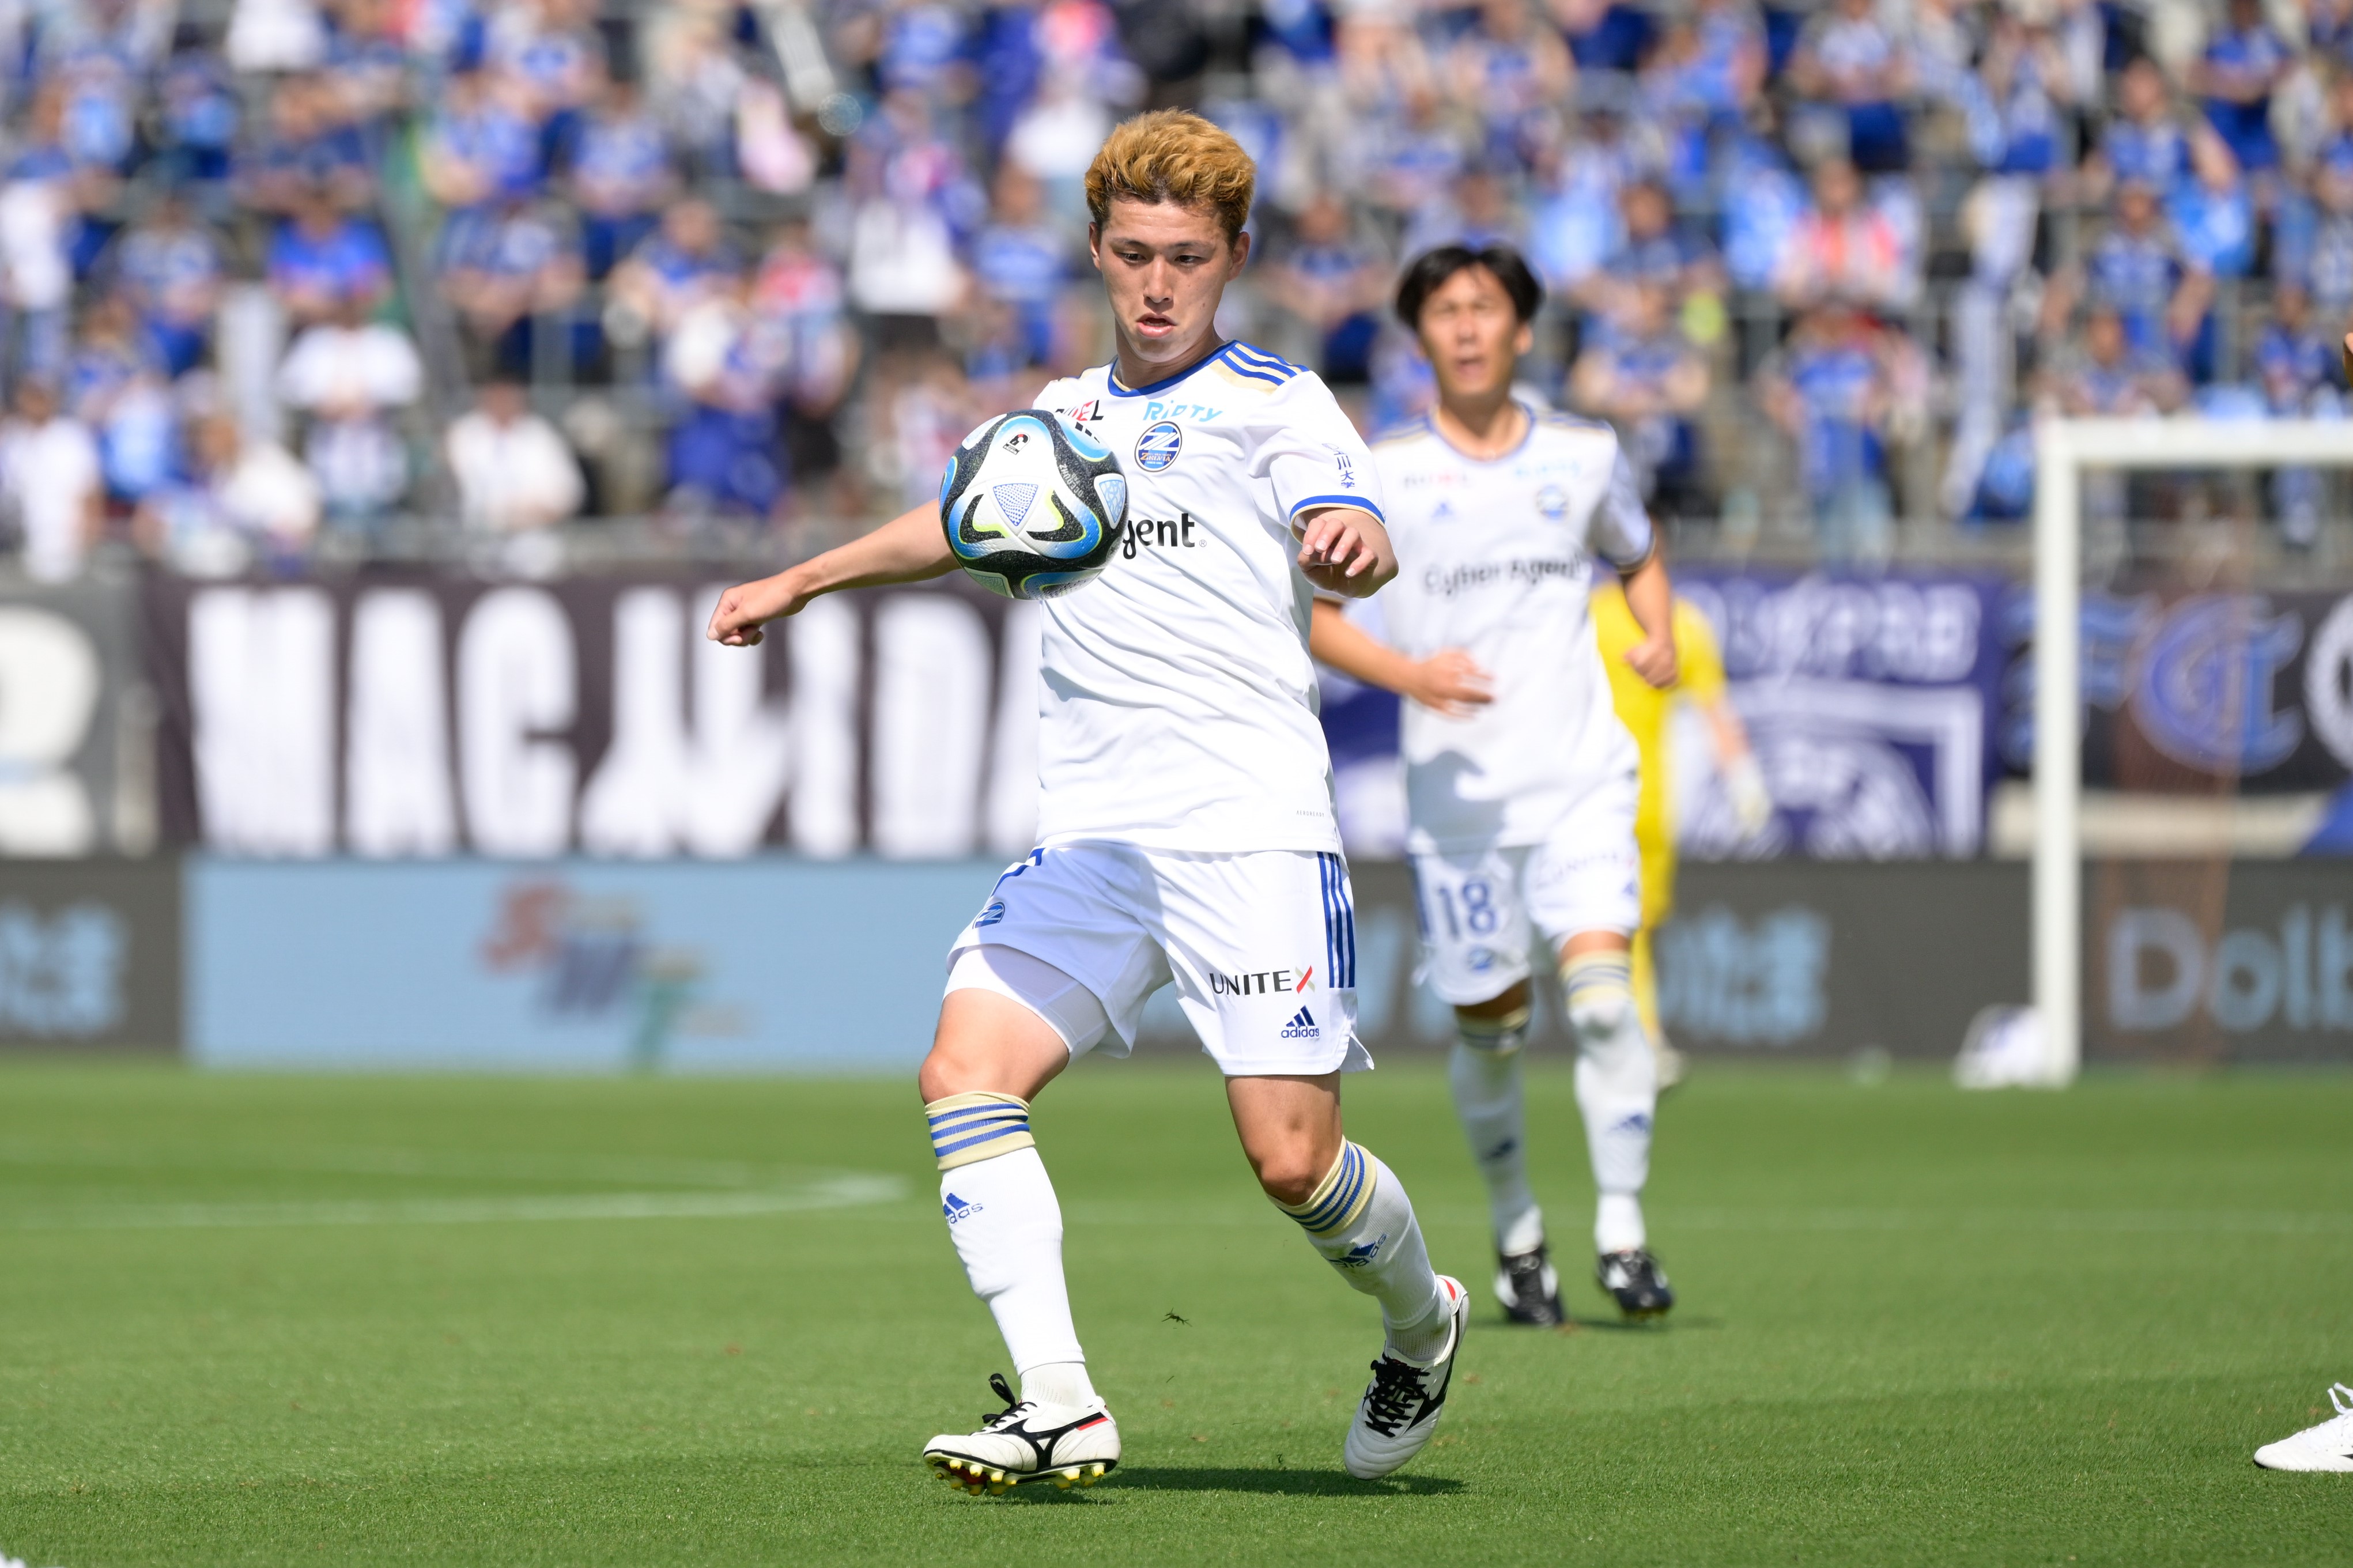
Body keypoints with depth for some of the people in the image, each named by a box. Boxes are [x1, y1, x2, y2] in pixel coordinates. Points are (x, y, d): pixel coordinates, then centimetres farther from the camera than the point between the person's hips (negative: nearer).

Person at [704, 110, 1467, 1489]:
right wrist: (801, 583, 48)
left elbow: (1365, 543, -15)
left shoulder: (1273, 399, 3)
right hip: (1093, 837, 5)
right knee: (966, 1072, -16)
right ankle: (1061, 1410, -19)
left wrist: (1349, 543, -39)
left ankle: (1424, 1327, 21)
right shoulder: (1067, 415, 20)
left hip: (1251, 825, -5)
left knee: (1291, 1158, -11)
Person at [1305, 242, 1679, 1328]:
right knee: (1486, 1024, 4)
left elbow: (1637, 556, 25)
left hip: (1580, 779, 0)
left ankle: (1622, 1234, -13)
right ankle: (1517, 1237, 25)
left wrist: (1659, 635, 3)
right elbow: (1307, 611, 4)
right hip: (1457, 791, 0)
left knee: (1600, 985, -18)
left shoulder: (1585, 456, 7)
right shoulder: (1382, 475, 0)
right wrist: (1406, 672, -14)